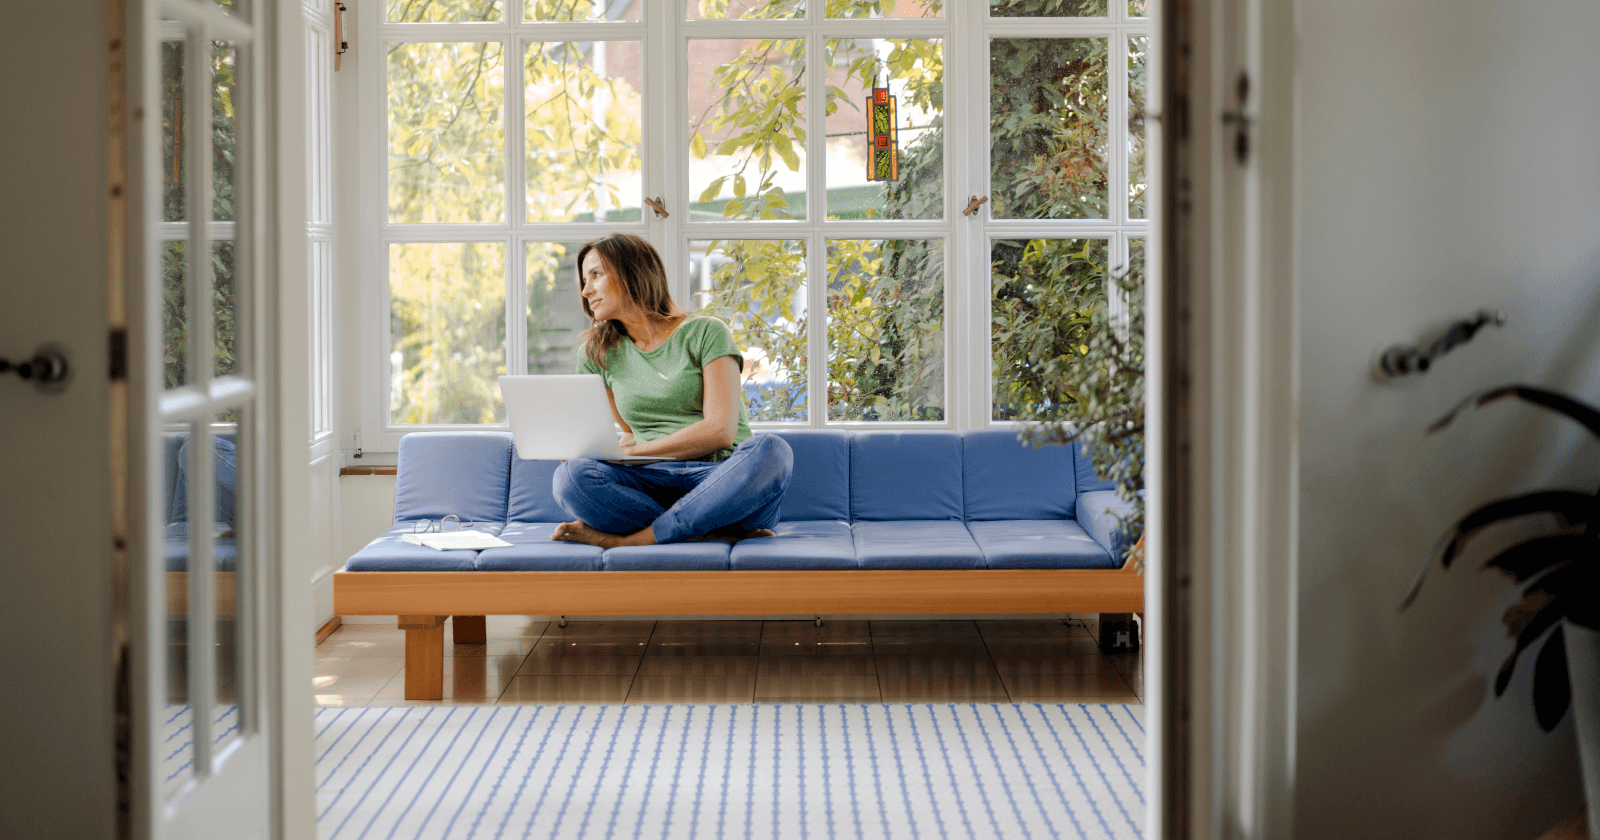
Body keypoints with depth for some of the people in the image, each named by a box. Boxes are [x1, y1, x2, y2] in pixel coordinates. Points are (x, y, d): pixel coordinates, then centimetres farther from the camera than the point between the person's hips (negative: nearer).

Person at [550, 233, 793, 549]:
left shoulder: (705, 332, 3)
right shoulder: (597, 354, 17)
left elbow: (720, 431, -8)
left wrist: (631, 450, -8)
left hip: (726, 480, -2)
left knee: (770, 450, -37)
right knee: (570, 475, -28)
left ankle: (625, 538, -31)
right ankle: (720, 532, -32)